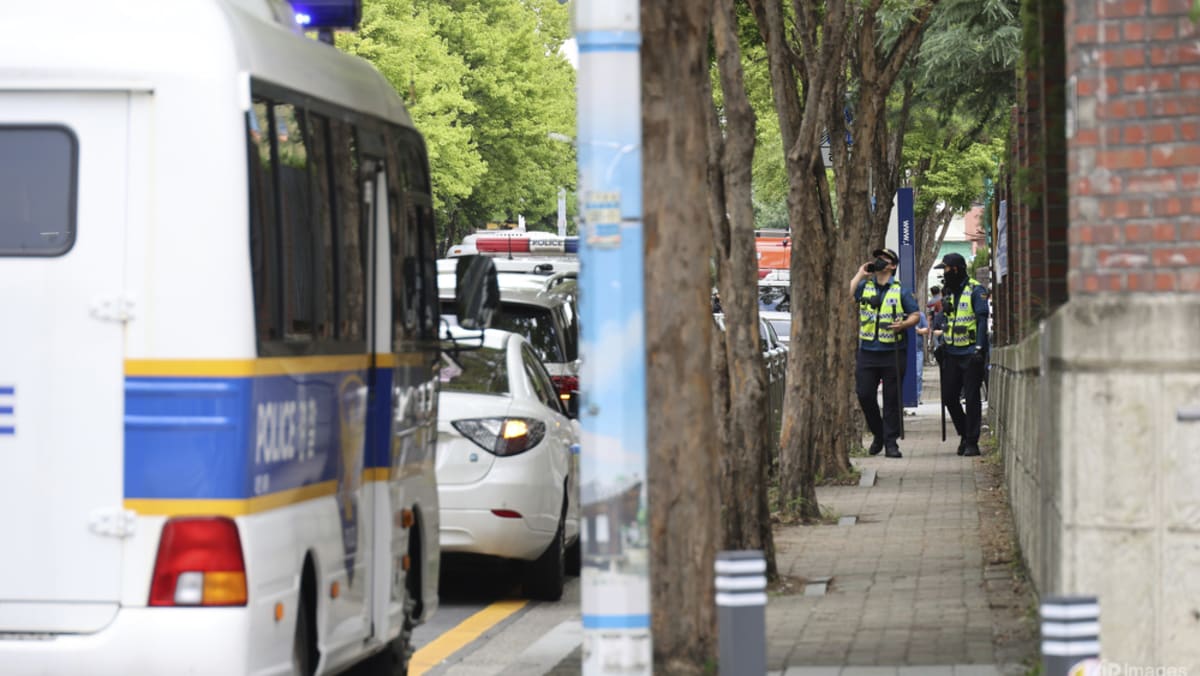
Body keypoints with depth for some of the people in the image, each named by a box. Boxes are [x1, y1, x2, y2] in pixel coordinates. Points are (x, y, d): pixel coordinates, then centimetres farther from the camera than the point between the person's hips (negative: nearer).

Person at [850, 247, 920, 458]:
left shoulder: (901, 291, 5)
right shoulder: (864, 287, 10)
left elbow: (916, 314, 7)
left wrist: (904, 324, -14)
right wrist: (860, 275, 0)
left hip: (892, 353, -2)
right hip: (867, 352, 2)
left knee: (892, 399, 0)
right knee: (864, 394, -1)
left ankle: (891, 442, 4)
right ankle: (878, 434, 18)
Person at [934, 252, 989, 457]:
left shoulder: (975, 290, -6)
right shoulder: (949, 292, 15)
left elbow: (982, 319, -11)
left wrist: (979, 348, -18)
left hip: (971, 353, -7)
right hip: (952, 353, 7)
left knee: (971, 398, -4)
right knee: (949, 397, 5)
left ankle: (972, 442, 1)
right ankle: (964, 434, 20)